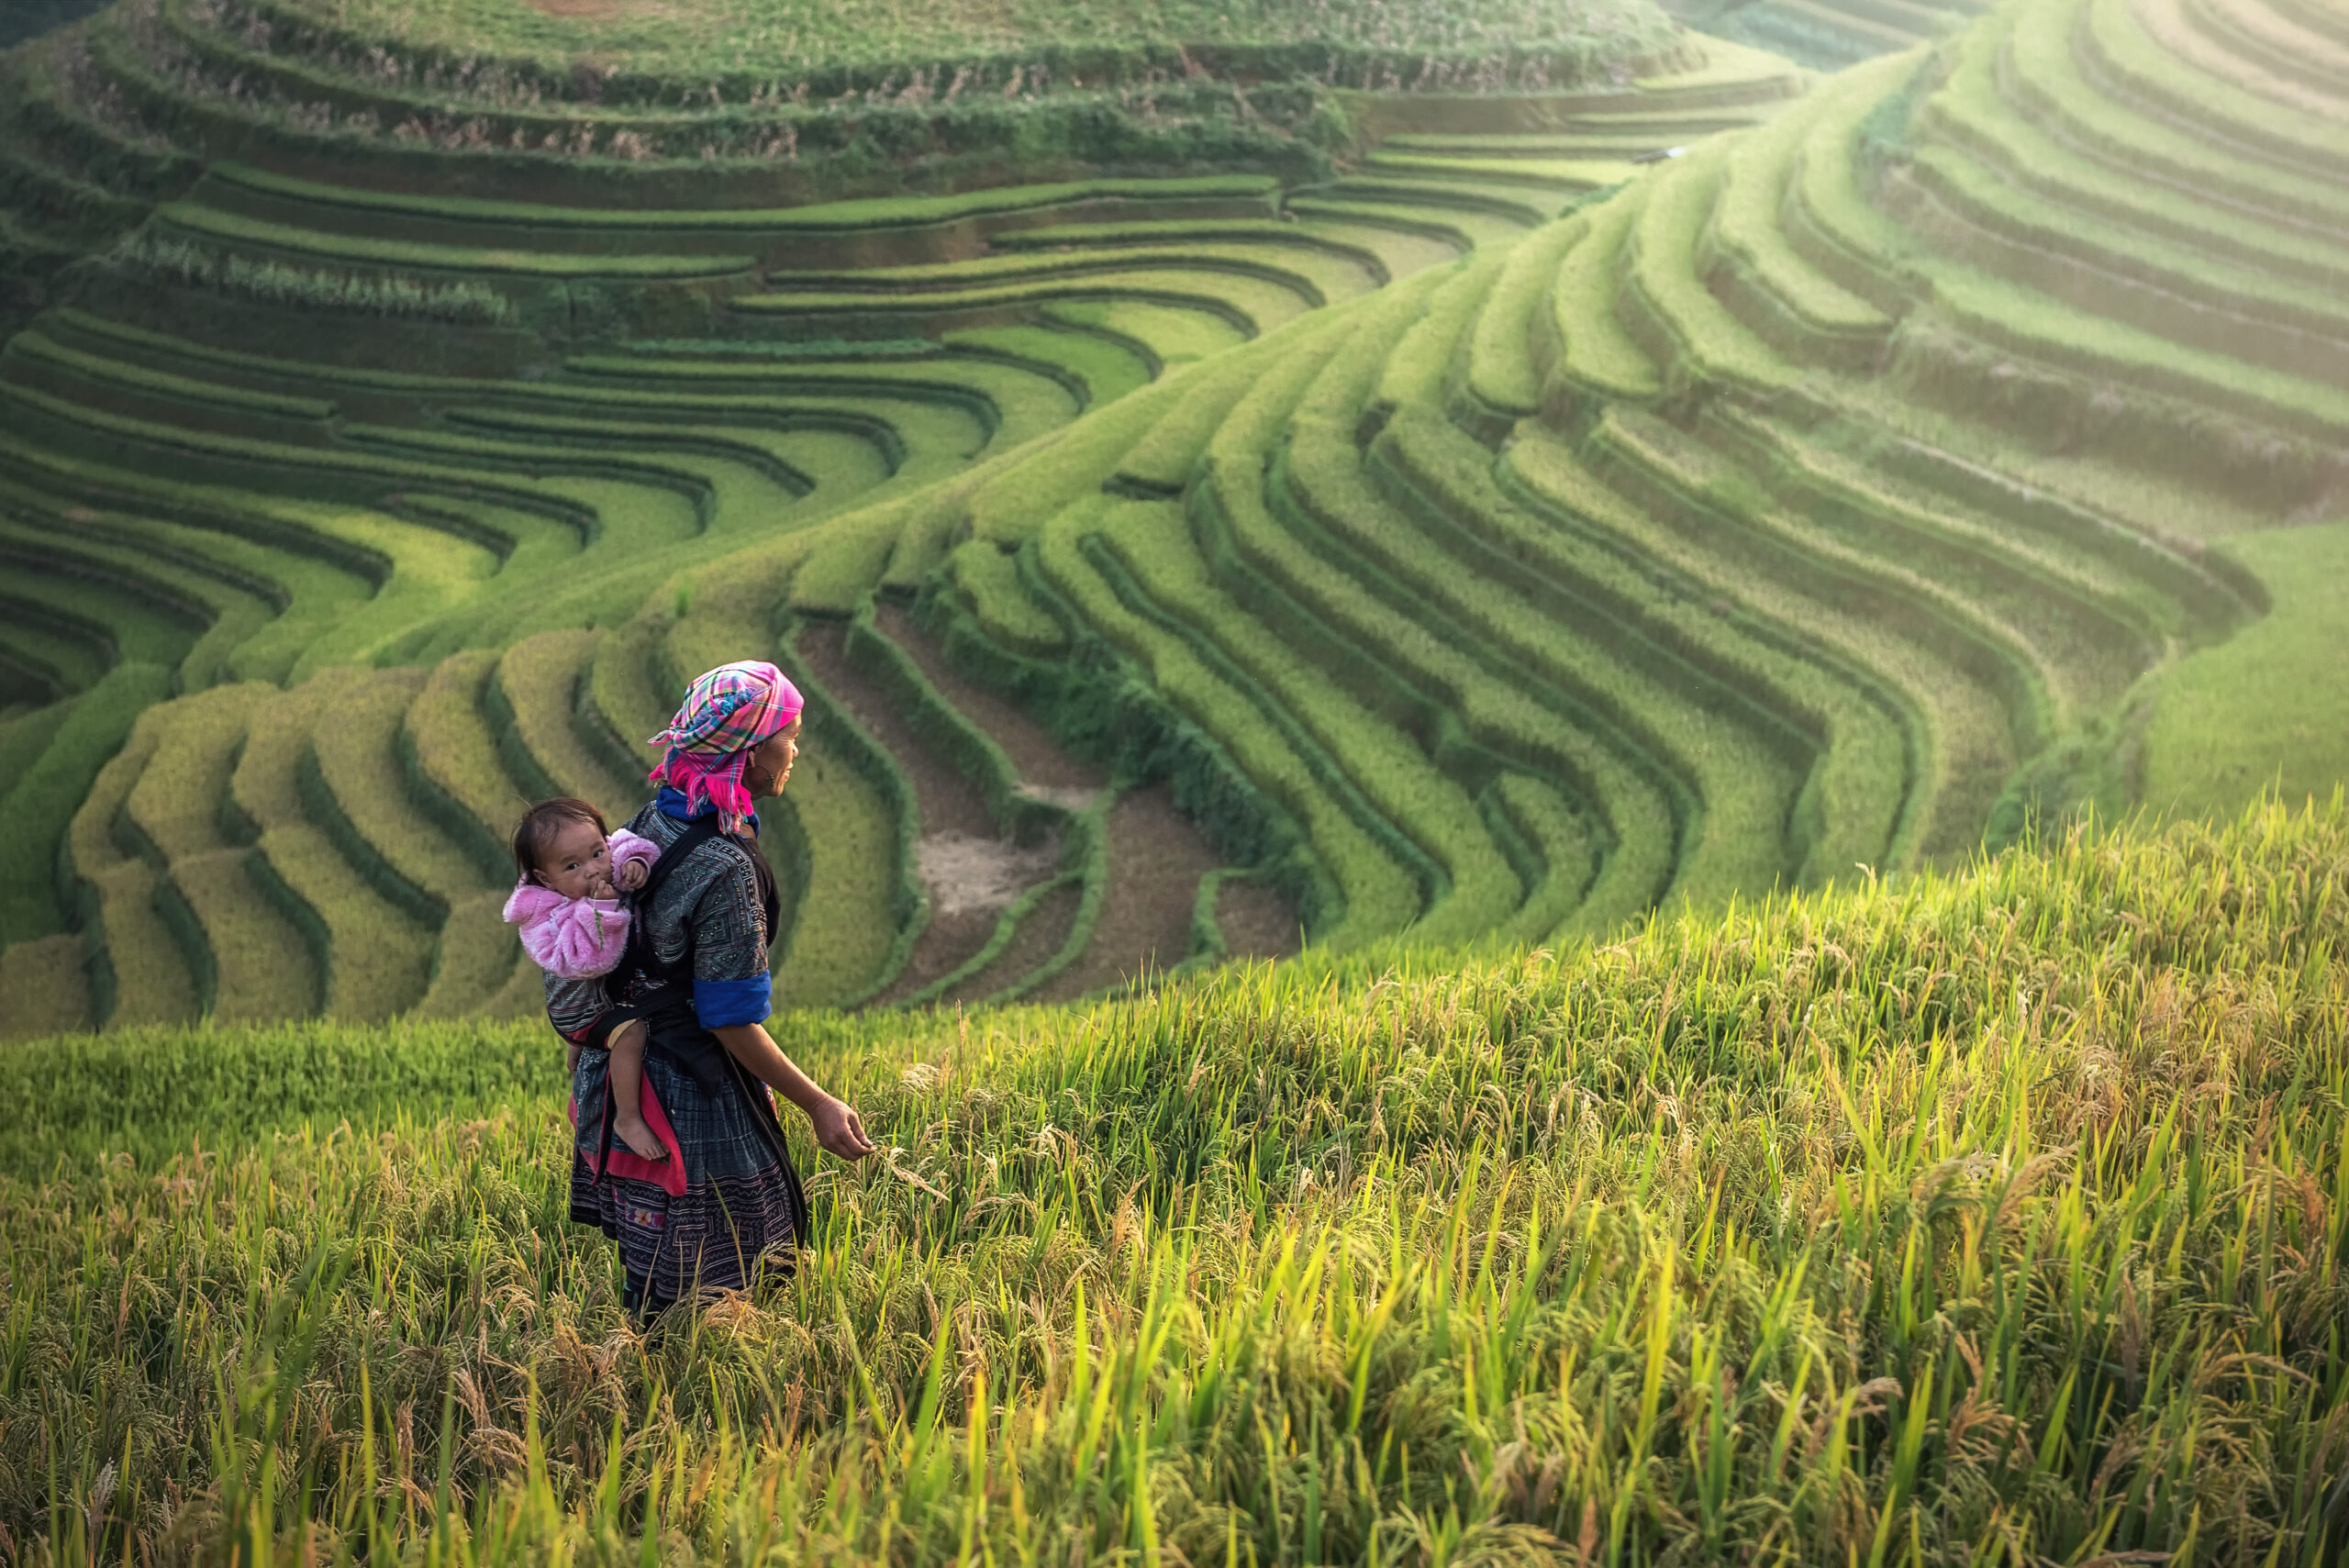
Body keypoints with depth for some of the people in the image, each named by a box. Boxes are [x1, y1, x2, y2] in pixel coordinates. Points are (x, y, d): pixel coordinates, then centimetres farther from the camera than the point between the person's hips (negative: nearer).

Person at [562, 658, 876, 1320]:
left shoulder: (652, 821, 3)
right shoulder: (725, 866, -25)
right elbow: (731, 1020, -22)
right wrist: (818, 1105, -15)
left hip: (622, 1073, 9)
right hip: (690, 1096, -9)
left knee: (654, 1277, 19)